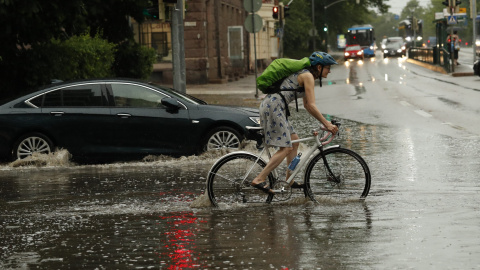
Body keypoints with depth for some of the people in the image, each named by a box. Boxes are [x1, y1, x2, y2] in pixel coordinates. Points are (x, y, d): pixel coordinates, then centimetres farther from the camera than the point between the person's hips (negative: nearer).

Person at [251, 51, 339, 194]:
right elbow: (311, 105, -13)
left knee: (294, 140, 16)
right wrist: (326, 124, -9)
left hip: (269, 105, 11)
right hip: (274, 106, -11)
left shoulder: (305, 75, 23)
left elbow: (307, 105, 28)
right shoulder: (308, 76, -8)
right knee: (285, 149, -11)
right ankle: (259, 180, -17)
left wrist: (324, 121, 23)